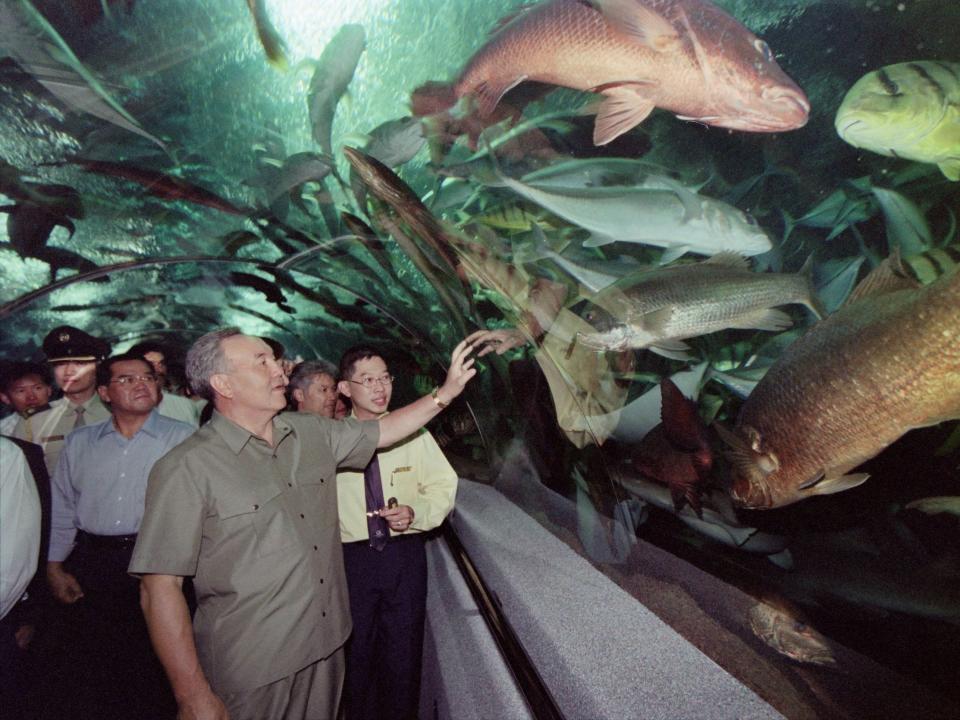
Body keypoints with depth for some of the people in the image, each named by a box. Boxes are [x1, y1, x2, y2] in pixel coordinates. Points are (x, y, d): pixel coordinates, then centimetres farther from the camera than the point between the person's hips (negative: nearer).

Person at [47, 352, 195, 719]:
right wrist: (54, 566, 9)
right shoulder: (79, 442, 7)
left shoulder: (183, 438, -6)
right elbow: (61, 508, 12)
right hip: (92, 565, 3)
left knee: (153, 667, 8)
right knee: (97, 663, 17)